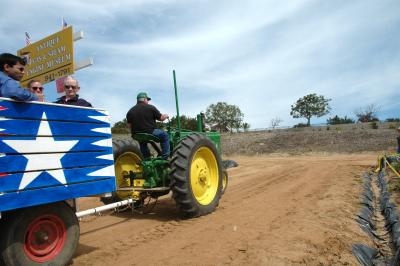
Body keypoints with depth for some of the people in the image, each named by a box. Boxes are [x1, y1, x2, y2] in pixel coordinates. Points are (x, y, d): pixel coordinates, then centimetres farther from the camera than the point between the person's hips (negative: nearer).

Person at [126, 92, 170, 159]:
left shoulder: (130, 111, 6)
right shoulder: (150, 107, -4)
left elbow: (129, 125, 7)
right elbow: (161, 118, 1)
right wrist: (166, 116, 23)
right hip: (150, 133, -5)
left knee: (142, 142, 37)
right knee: (164, 135, 15)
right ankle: (164, 157, 13)